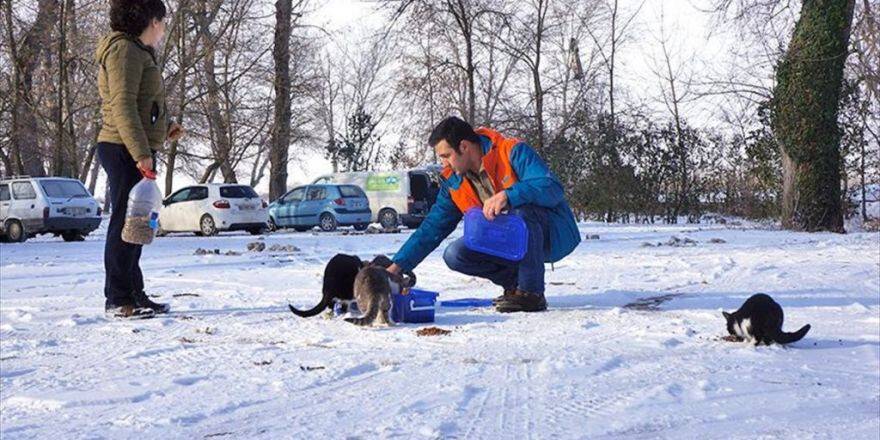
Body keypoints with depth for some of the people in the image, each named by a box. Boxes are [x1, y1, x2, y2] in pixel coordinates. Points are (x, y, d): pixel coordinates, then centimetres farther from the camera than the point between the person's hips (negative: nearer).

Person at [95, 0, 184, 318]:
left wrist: (164, 127, 16)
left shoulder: (138, 53, 22)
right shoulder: (124, 50, -10)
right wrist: (141, 152, -26)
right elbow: (122, 105, -20)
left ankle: (134, 295, 19)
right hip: (125, 150, -11)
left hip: (135, 151, 11)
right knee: (125, 222, -9)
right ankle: (118, 300, -7)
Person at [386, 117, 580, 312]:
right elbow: (432, 228, 3)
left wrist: (506, 196, -43)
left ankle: (532, 292, -23)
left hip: (554, 234, -6)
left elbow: (553, 188, -31)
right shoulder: (453, 182, 0)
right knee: (455, 256, -15)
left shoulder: (513, 152, -18)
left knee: (520, 210, -37)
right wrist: (398, 265, -4)